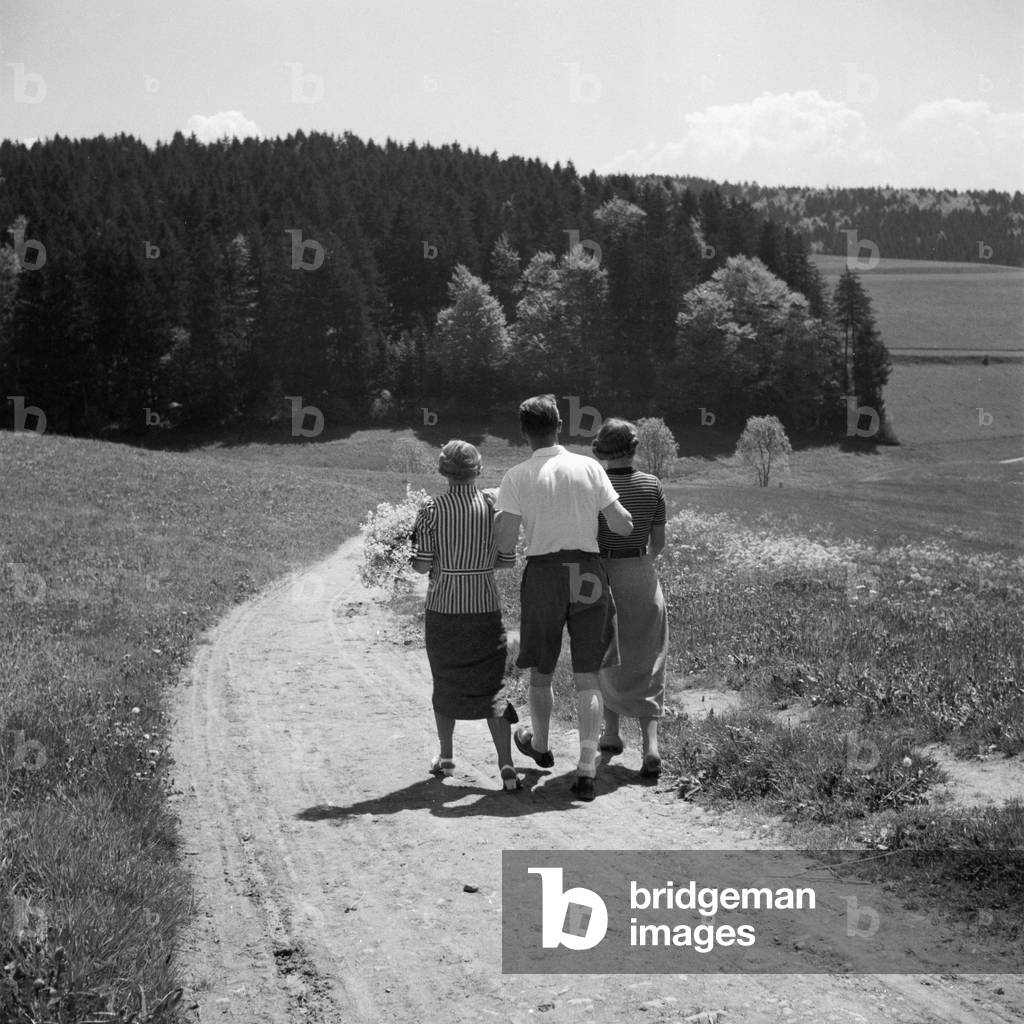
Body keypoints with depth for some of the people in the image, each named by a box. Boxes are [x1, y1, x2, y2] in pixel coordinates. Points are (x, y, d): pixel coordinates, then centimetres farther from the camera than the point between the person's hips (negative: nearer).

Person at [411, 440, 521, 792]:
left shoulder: (432, 509, -8)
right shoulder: (494, 506, -4)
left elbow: (422, 565, -10)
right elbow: (508, 561, -1)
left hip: (443, 608, 0)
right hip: (486, 608, 1)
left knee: (445, 684, 18)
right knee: (491, 689, 4)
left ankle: (445, 757, 31)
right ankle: (506, 765, -9)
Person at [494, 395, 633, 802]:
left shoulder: (516, 478, -5)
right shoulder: (589, 467, 0)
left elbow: (505, 544, -10)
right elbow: (622, 525, -3)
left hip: (543, 573, -1)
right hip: (588, 573, 1)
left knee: (541, 670, 19)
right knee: (587, 677, 4)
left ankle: (539, 745, 39)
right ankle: (587, 768, -3)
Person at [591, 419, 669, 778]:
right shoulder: (653, 485, -3)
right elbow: (659, 541, 2)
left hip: (604, 574, -1)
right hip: (643, 577, 2)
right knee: (646, 664, 6)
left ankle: (611, 732, 28)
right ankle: (650, 744, -7)